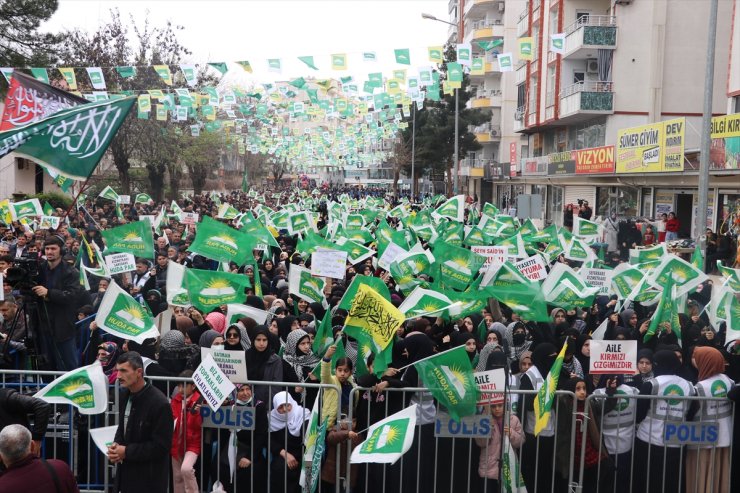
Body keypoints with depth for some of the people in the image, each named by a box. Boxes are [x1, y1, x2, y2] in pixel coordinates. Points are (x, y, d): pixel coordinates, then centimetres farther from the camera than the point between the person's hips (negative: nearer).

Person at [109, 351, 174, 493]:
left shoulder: (159, 403, -20)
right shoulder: (124, 395, 4)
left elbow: (161, 446, -19)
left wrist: (127, 452, -17)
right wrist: (116, 445, -3)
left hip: (149, 478, -7)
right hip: (126, 472, 7)